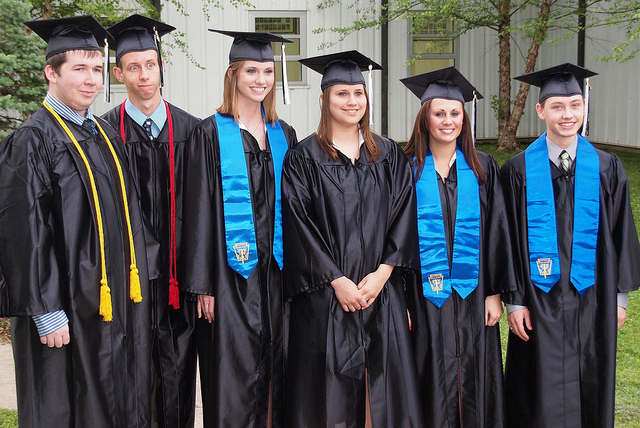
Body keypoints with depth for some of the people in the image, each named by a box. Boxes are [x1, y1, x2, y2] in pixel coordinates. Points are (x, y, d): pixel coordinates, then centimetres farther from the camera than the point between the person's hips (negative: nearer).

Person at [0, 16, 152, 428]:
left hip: (116, 299, 7)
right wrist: (47, 311, -18)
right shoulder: (33, 141, -12)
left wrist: (132, 286, 14)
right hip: (67, 305, -7)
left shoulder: (106, 134, 11)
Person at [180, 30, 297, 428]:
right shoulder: (211, 133, -3)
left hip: (277, 267, 5)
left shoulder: (284, 134, 11)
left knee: (274, 365, 10)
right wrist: (203, 283, -11)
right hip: (233, 271, -4)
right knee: (236, 369, -2)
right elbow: (200, 210, -7)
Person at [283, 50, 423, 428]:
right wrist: (337, 280, -12)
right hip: (325, 294, -2)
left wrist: (383, 273, -8)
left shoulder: (390, 155, 10)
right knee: (332, 392, 2)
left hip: (382, 290, 3)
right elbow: (299, 225, -6)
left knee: (387, 385, 5)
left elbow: (403, 215, 4)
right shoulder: (304, 158, 0)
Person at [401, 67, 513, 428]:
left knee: (473, 377, 7)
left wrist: (495, 292, -1)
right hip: (424, 293, -1)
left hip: (472, 293, 2)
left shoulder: (483, 169, 5)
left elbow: (496, 232, 4)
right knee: (433, 380, 3)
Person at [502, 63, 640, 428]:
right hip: (539, 299, -2)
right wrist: (515, 300, -6)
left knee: (590, 391, 11)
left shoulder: (607, 168, 2)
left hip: (592, 299, 2)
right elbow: (510, 240, -3)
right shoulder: (519, 170, -4)